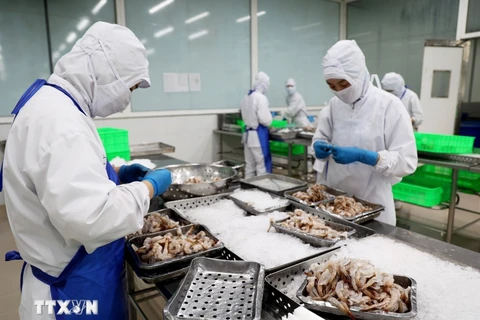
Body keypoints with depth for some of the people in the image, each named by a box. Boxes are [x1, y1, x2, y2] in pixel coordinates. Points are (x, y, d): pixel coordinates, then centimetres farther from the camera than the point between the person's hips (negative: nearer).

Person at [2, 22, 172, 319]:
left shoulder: (54, 104, 5)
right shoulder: (59, 120, -29)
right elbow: (90, 218, -36)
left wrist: (115, 173, 5)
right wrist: (148, 187, -22)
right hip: (74, 287, -9)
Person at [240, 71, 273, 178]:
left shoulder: (246, 97, 9)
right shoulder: (261, 97, -15)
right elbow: (266, 120, -18)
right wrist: (270, 116, 2)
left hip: (248, 134, 8)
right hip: (258, 135, -8)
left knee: (249, 166, 14)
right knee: (262, 166, 0)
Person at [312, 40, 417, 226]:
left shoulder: (389, 105, -13)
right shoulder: (334, 104, 0)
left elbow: (407, 161, -14)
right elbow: (321, 138, 12)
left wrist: (362, 156, -26)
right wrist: (319, 146, -11)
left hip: (372, 203, -4)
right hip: (333, 198, 4)